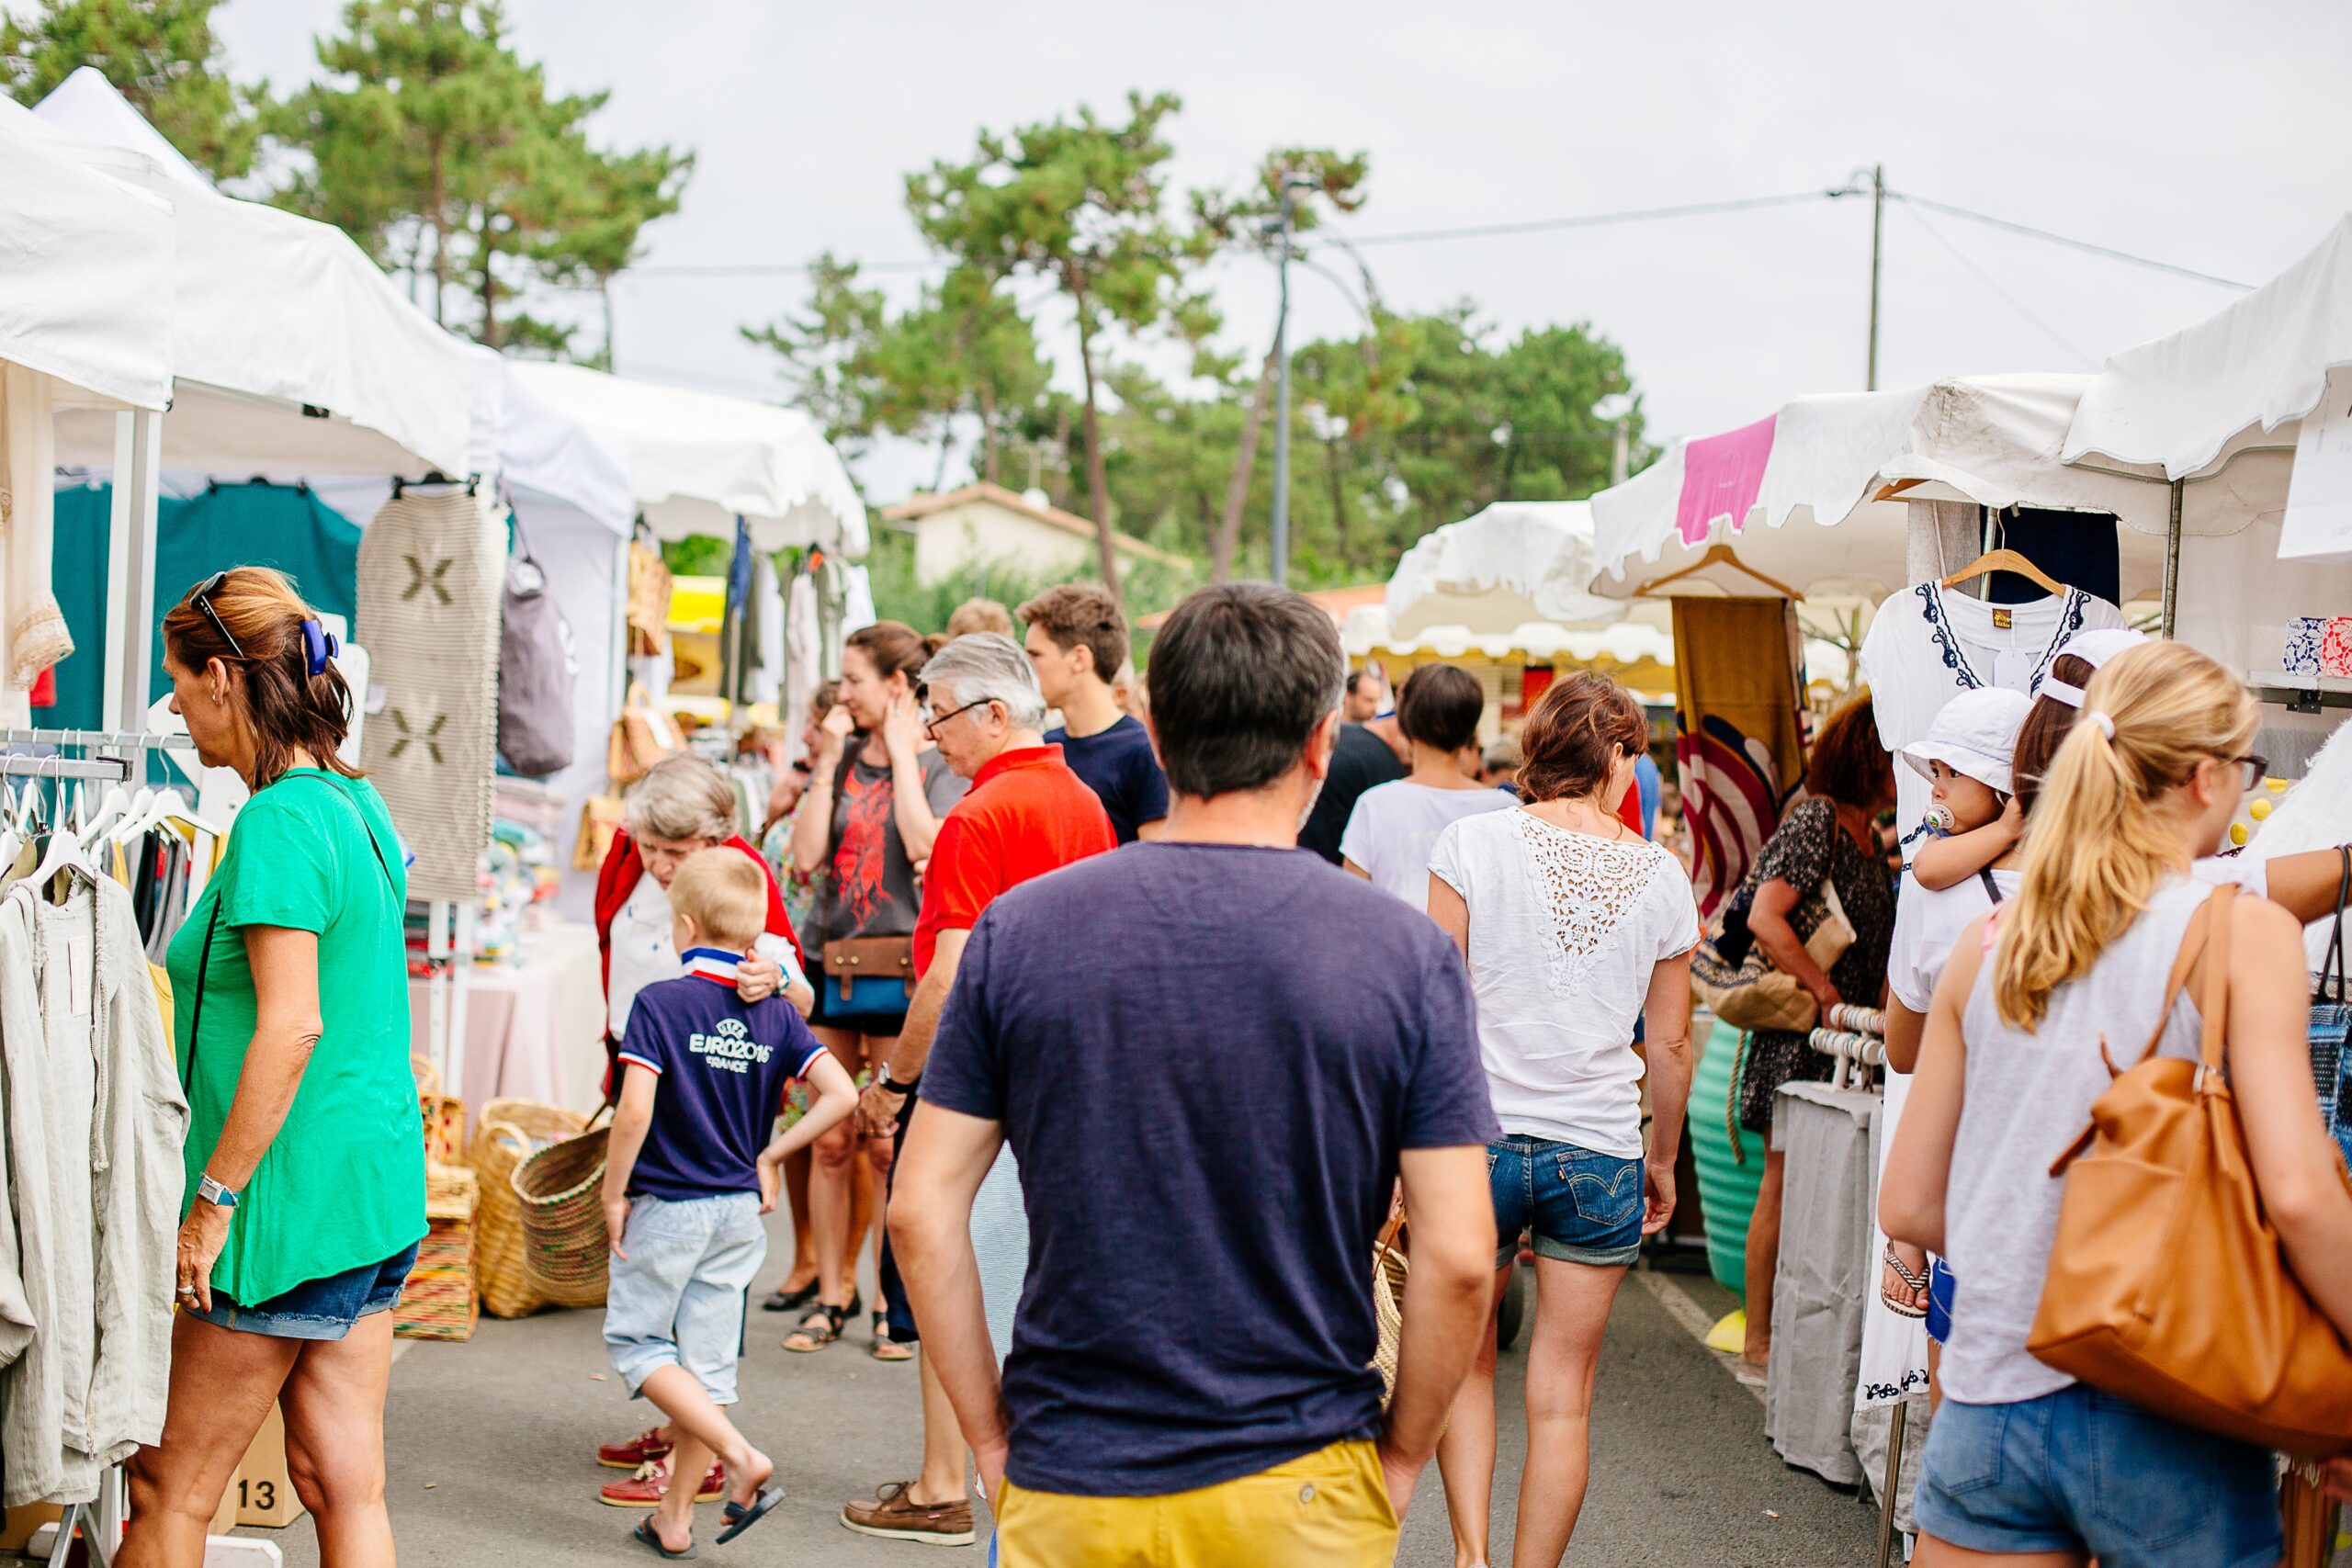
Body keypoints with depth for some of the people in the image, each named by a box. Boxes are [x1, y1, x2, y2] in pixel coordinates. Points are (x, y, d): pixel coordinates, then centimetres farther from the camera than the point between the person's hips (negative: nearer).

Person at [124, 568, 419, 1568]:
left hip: (295, 1192, -9)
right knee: (344, 1485, 11)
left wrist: (213, 1196, -17)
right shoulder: (359, 803, 12)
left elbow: (290, 1028, -23)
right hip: (379, 1180, 9)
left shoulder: (277, 822, -16)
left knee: (169, 1488, 5)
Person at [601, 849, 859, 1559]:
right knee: (707, 1360, 11)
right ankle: (674, 1517, 19)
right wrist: (772, 1154, 3)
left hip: (665, 1203, -5)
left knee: (634, 1340, 9)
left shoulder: (659, 1003, -14)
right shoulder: (776, 1013, 0)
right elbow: (841, 1095, -7)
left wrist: (612, 1194, -10)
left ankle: (743, 1458, -6)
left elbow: (635, 1109, -22)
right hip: (740, 1209, 5)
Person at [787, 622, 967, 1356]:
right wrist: (828, 762, -1)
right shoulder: (843, 757, 11)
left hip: (901, 971, -4)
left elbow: (926, 848, -19)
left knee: (890, 1144, -1)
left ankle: (894, 1303, 10)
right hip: (830, 963, 4)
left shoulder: (942, 765, -1)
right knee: (831, 1141, 6)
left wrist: (902, 753, -11)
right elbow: (806, 854, 1)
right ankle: (831, 1297, 15)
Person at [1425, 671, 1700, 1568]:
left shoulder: (1473, 844, -4)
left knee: (1464, 1361, 18)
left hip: (1480, 1137, -1)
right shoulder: (1660, 876, 2)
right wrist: (1663, 1161, 21)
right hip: (1601, 1156, 1)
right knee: (1562, 1397, 9)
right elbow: (1670, 1042, 9)